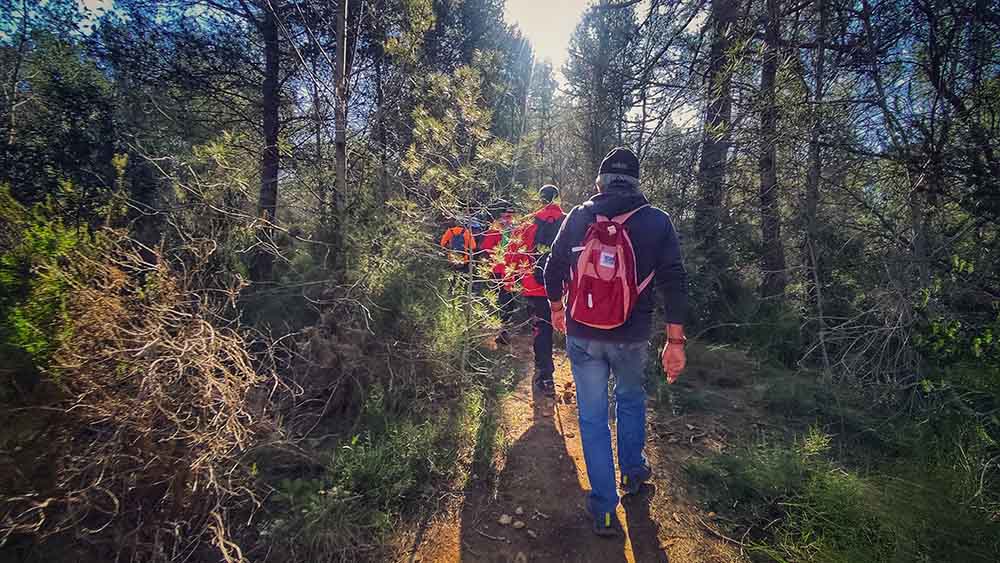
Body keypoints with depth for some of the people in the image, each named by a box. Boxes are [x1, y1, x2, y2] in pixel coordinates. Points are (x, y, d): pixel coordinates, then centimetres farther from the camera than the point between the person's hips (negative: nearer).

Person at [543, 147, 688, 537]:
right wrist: (675, 342, -1)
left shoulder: (578, 217, -1)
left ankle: (604, 510, 19)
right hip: (631, 337, 1)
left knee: (593, 417, 11)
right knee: (631, 400, 27)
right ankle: (633, 474, 44)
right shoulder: (656, 222, -4)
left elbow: (553, 270, 5)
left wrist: (556, 308, 22)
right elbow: (674, 283, -7)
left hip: (582, 336, 0)